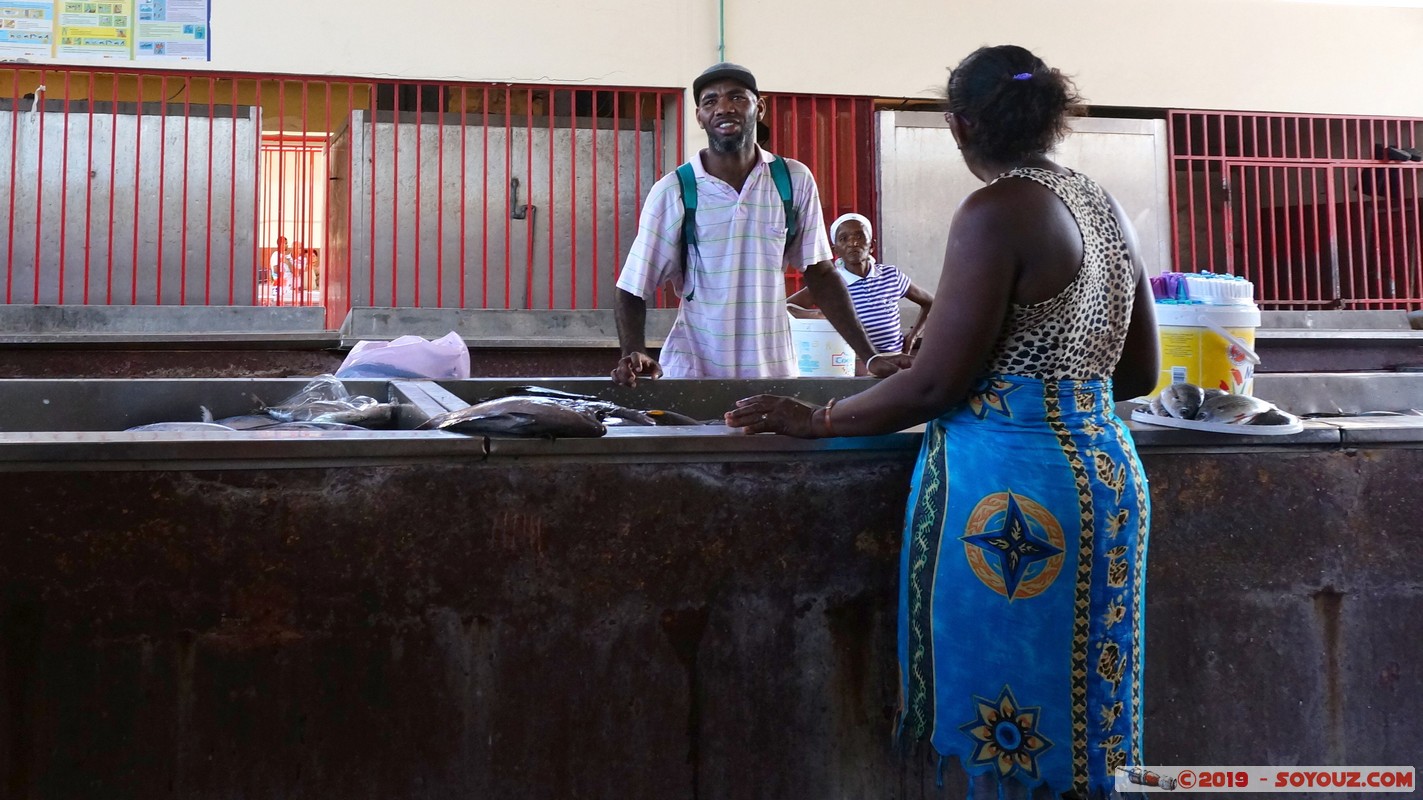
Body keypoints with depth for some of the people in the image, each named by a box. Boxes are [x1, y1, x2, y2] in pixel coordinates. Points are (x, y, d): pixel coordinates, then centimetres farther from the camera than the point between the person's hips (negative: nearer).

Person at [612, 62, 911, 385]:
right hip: (691, 376, -1)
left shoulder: (795, 181, -1)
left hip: (775, 371, 2)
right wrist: (635, 355, -22)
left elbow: (820, 272, 6)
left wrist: (870, 356, 1)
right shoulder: (672, 191, -6)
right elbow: (633, 289, -4)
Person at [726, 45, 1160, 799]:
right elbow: (1139, 373, 17)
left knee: (1010, 730, 4)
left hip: (1012, 479, -9)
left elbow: (936, 383, -16)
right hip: (1103, 471, 9)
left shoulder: (997, 209, -13)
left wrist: (816, 418, -4)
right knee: (1074, 720, 18)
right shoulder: (1106, 208, 12)